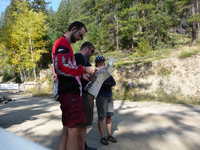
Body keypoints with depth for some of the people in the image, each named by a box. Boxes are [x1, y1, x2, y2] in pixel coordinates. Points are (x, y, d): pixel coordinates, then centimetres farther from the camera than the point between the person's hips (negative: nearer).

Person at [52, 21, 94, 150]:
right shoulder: (62, 43, -9)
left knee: (68, 129, 14)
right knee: (74, 130, -5)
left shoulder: (65, 45, 23)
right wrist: (84, 69, -14)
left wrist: (81, 74, 15)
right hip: (70, 92, -10)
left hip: (70, 92, 10)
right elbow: (63, 67, -24)